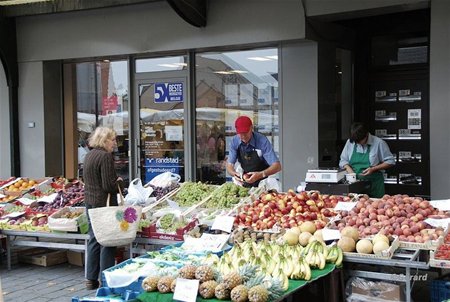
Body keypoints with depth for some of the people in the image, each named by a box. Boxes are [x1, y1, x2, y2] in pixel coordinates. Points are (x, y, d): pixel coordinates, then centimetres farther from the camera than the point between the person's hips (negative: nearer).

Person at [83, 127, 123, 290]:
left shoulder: (89, 155, 11)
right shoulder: (105, 156, -17)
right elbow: (109, 186, -21)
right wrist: (120, 182, -1)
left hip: (90, 202, 9)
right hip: (104, 203, -9)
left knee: (94, 240, 15)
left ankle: (91, 279, 21)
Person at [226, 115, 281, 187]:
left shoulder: (262, 141, -19)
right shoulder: (234, 141, -5)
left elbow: (277, 166, -22)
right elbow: (229, 164, -2)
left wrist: (260, 174, -38)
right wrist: (234, 174, -25)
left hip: (262, 184, -4)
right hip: (244, 184, 4)